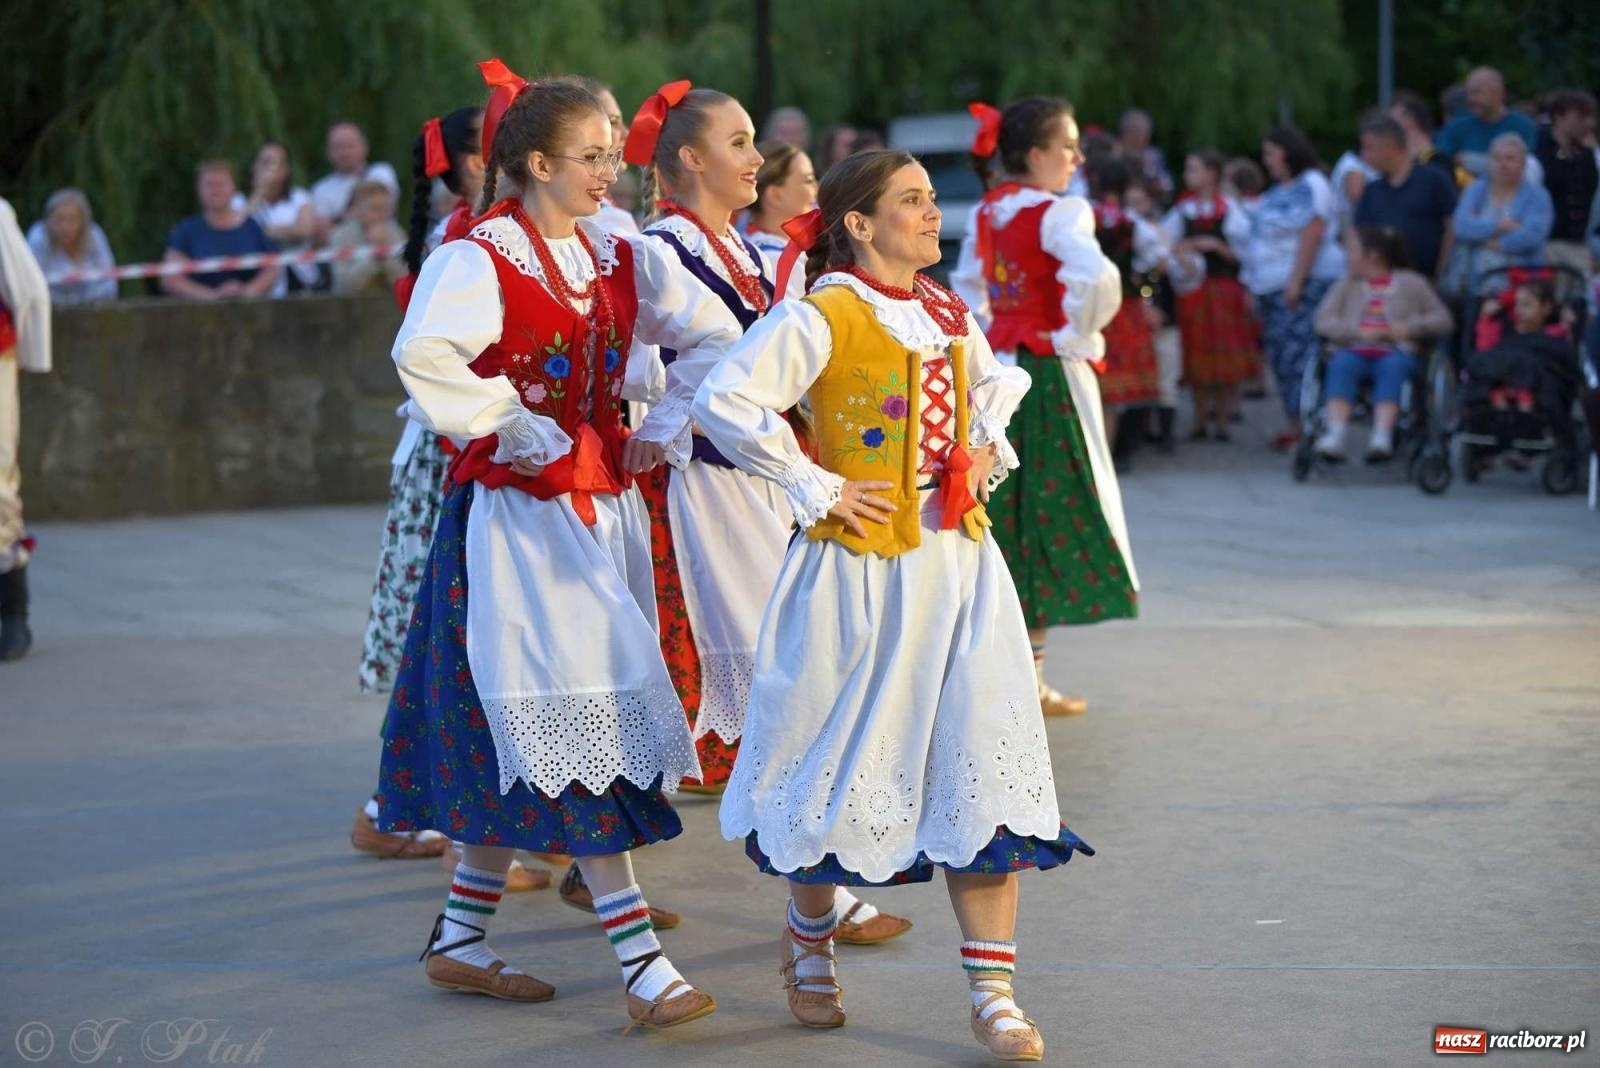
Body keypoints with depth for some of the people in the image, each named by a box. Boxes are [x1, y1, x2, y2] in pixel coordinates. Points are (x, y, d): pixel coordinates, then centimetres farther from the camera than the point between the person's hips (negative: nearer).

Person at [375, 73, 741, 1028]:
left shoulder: (620, 258, 9)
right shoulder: (480, 259, -11)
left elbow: (718, 338, 16)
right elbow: (424, 357, -28)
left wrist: (664, 429, 5)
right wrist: (515, 428, -19)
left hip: (602, 506, 7)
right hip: (519, 509, -7)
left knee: (531, 738, 9)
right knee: (575, 715, -10)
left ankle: (461, 937, 20)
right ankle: (640, 958, -11)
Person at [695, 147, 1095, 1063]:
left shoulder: (948, 313, 10)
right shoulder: (822, 318, -11)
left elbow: (996, 383, 30)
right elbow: (725, 401, -20)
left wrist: (988, 451, 11)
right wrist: (814, 487, -16)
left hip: (960, 566, 6)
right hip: (863, 570, -5)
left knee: (984, 772, -1)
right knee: (847, 762, 7)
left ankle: (994, 992, 3)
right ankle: (810, 940, 33)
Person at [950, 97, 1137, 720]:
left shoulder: (986, 213, 9)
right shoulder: (1059, 213, -16)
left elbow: (966, 286, 22)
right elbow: (1095, 278, -32)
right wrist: (1078, 336, -17)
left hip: (1000, 370, 7)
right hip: (1050, 376, -7)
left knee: (1005, 513, 13)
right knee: (1049, 515, -1)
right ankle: (1028, 679, -1)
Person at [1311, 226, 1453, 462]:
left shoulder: (1411, 283, 17)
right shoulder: (1346, 285, 23)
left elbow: (1442, 320, 10)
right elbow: (1323, 321, 7)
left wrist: (1411, 327, -8)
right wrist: (1357, 332, -10)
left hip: (1396, 353, -1)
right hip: (1355, 351, 1)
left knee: (1394, 365, -36)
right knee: (1341, 363, -33)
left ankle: (1382, 438, -53)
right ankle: (1335, 436, -51)